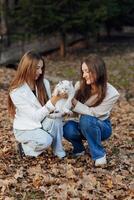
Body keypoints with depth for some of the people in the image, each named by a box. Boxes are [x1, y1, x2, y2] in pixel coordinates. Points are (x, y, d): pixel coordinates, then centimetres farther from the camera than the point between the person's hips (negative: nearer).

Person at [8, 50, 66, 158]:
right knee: (46, 141, -32)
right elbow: (35, 116, -25)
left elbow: (51, 109, -3)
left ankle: (58, 151, -12)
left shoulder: (44, 83, -6)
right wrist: (53, 102, -36)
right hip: (25, 129, -5)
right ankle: (26, 145, 0)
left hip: (42, 124, 5)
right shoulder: (16, 92, -22)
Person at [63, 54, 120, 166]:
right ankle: (79, 149, 3)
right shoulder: (80, 85, -13)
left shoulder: (112, 94, -22)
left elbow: (93, 113, -24)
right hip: (84, 126, 3)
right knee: (68, 128, -30)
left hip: (102, 127, -3)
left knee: (86, 119, -36)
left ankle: (99, 154, -17)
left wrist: (74, 102, -32)